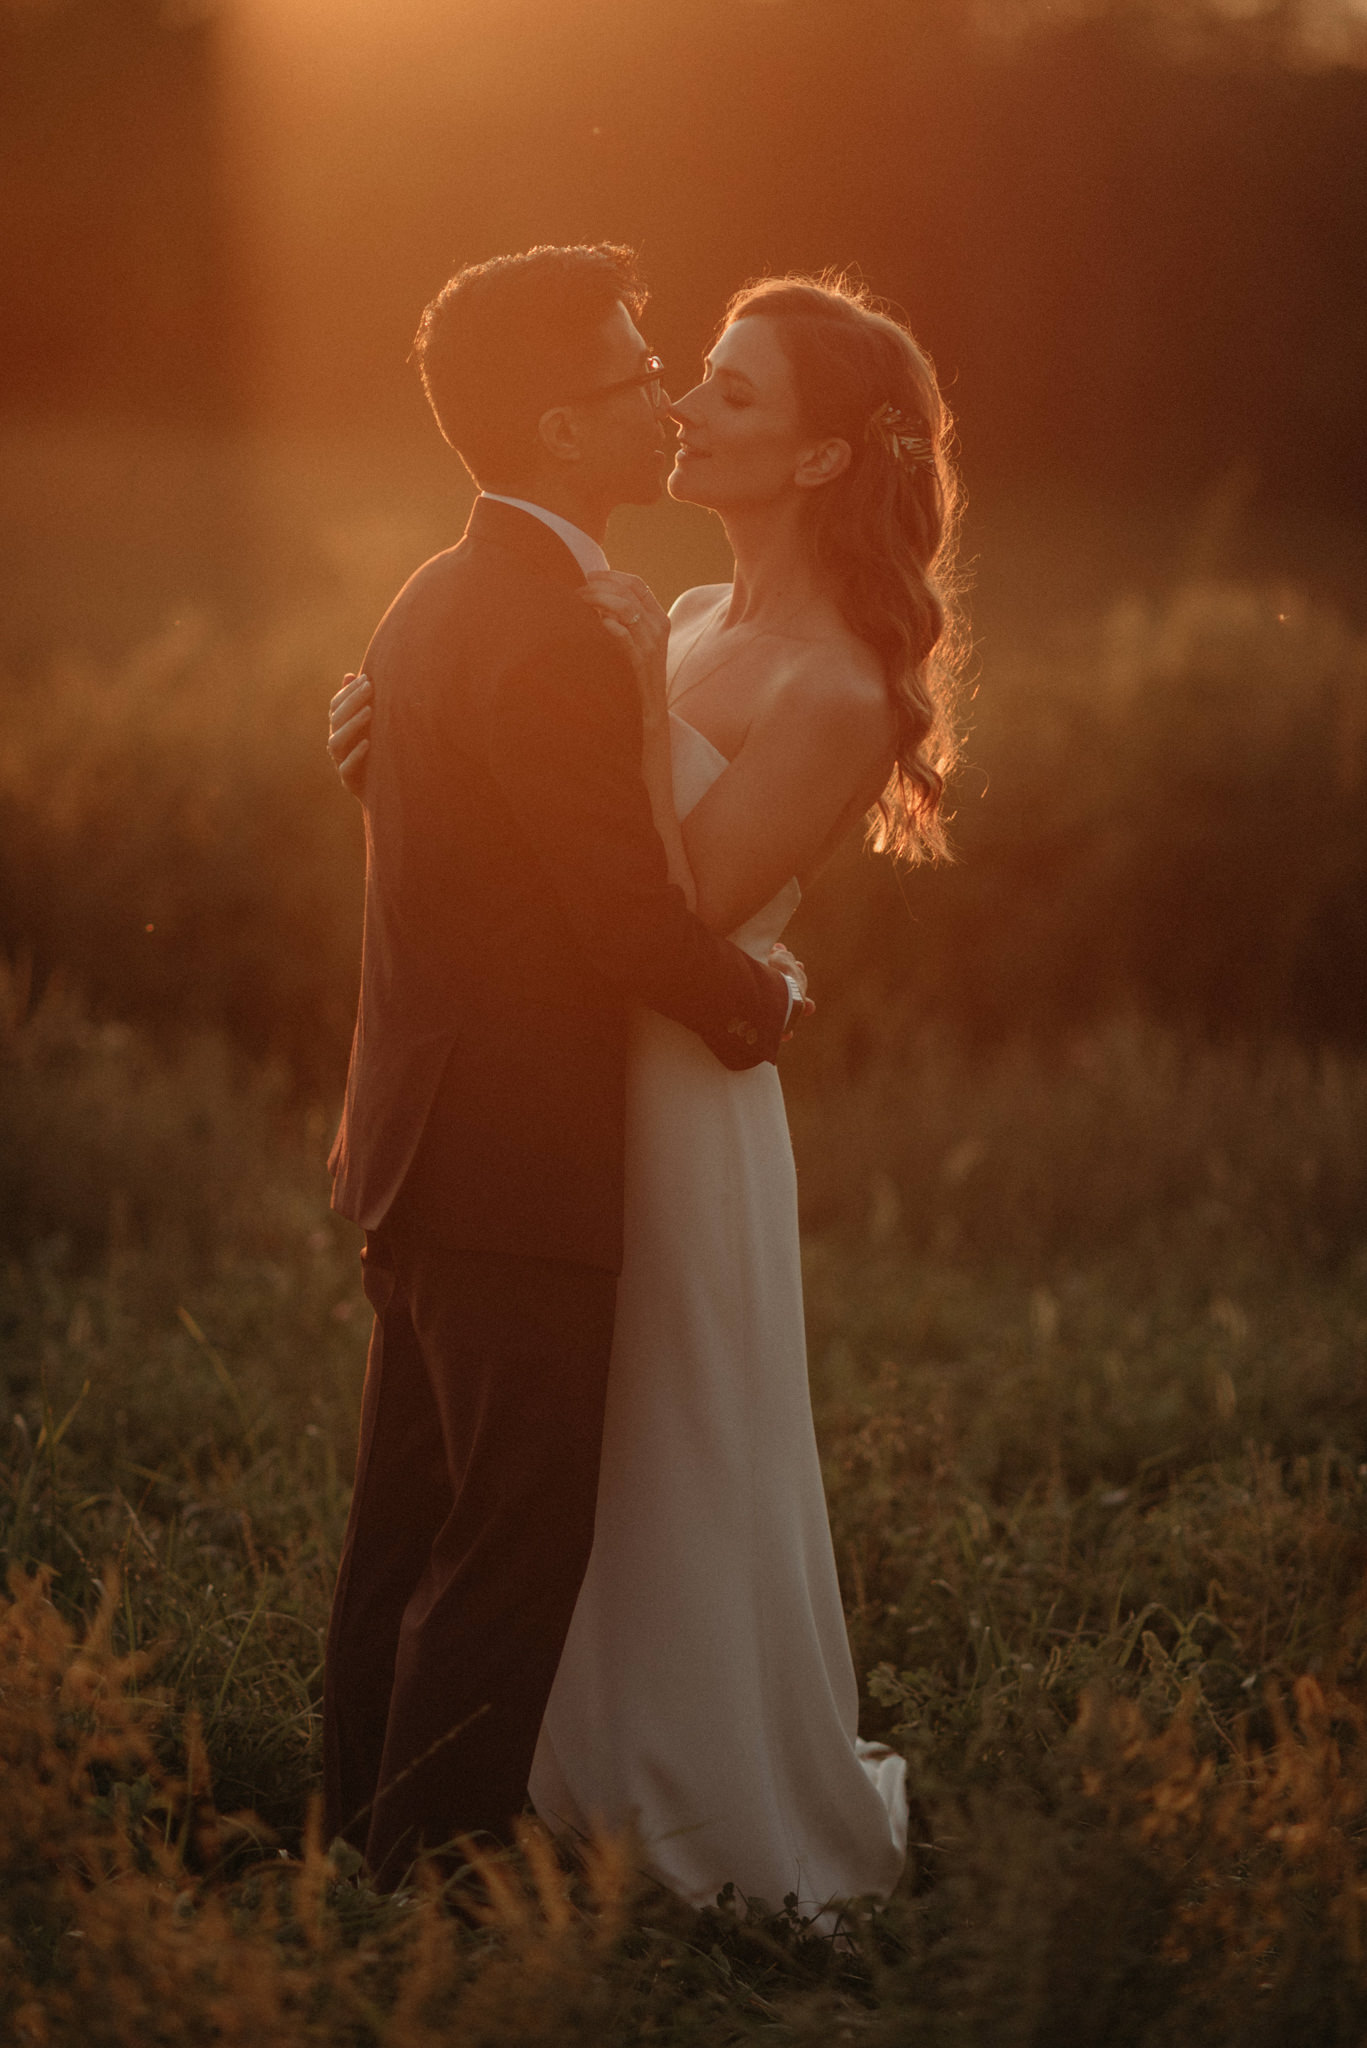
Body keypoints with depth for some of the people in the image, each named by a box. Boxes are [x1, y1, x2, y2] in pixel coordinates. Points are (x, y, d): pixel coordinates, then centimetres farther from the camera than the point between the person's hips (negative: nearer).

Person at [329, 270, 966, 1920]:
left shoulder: (833, 696, -18)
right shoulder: (694, 623, 7)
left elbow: (676, 920, -22)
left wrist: (646, 706, -25)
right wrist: (390, 716, -7)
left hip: (684, 1105, -8)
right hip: (578, 1091, 8)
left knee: (693, 1478, 6)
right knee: (580, 1476, 18)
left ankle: (778, 1831, 24)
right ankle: (613, 1785, 34)